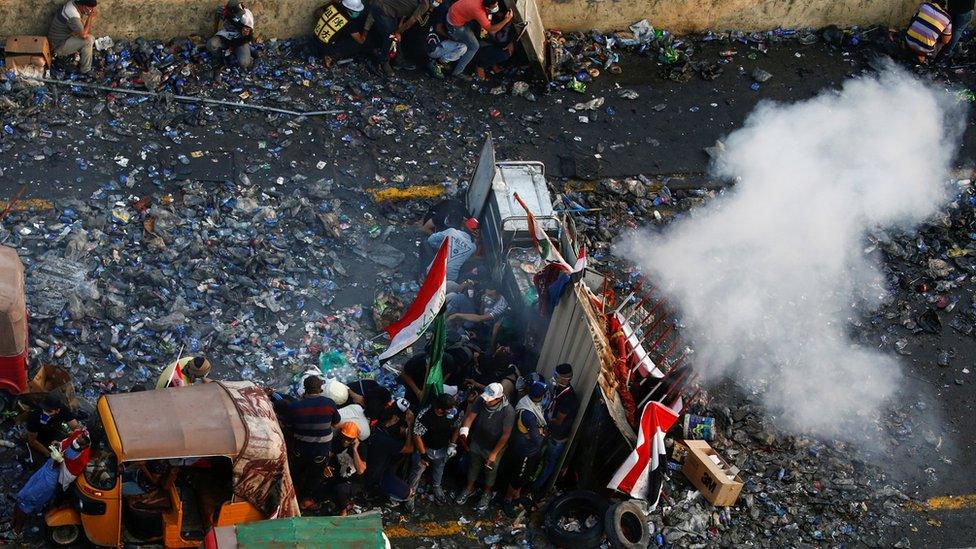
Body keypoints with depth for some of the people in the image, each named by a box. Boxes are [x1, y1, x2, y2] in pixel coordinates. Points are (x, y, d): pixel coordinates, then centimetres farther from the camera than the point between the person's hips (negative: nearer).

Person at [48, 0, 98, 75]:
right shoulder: (73, 16, -33)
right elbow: (84, 35, -32)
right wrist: (90, 17, -25)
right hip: (59, 46, -10)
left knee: (92, 39, 6)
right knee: (87, 41, -22)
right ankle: (85, 70, -10)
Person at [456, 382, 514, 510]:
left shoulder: (508, 411, -33)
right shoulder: (481, 401, -24)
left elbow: (506, 434, -25)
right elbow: (470, 416, -20)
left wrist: (494, 453, -20)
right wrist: (463, 432, -39)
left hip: (494, 447, -3)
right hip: (476, 442, 3)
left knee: (490, 470, 23)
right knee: (473, 466, 26)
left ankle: (487, 493, 50)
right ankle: (469, 488, 53)